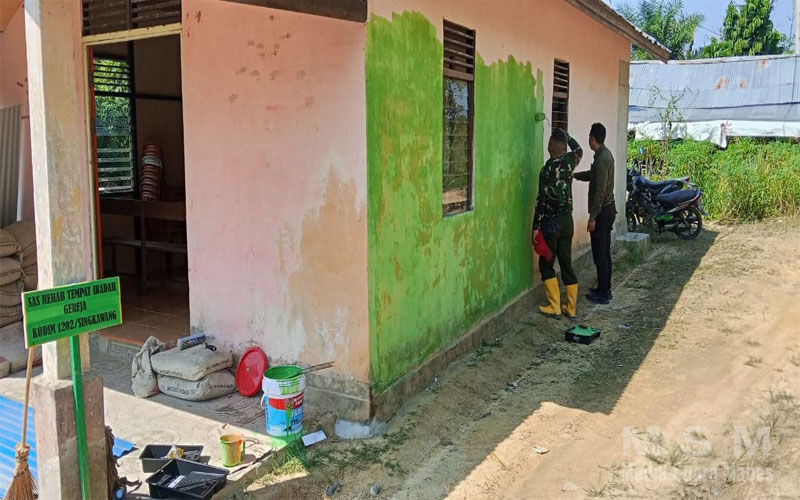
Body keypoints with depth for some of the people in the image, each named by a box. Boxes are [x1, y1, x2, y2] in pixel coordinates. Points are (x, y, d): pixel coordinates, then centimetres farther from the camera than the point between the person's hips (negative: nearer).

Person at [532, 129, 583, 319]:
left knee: (546, 264, 5)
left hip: (551, 222, -6)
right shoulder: (570, 161, 1)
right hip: (567, 220, 6)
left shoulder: (547, 169, -16)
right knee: (566, 264, 10)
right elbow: (579, 150, 28)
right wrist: (565, 135, 29)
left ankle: (555, 307, 3)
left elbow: (541, 201, -16)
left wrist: (536, 226, -11)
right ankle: (571, 307, 14)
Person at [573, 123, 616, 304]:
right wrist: (575, 175, 33)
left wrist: (592, 217, -21)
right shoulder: (605, 154, 11)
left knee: (599, 253, -4)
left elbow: (600, 191, -23)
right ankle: (605, 289, 22)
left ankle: (602, 294, 2)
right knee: (604, 252, 14)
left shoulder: (601, 159, -20)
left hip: (602, 211, -10)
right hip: (608, 209, 10)